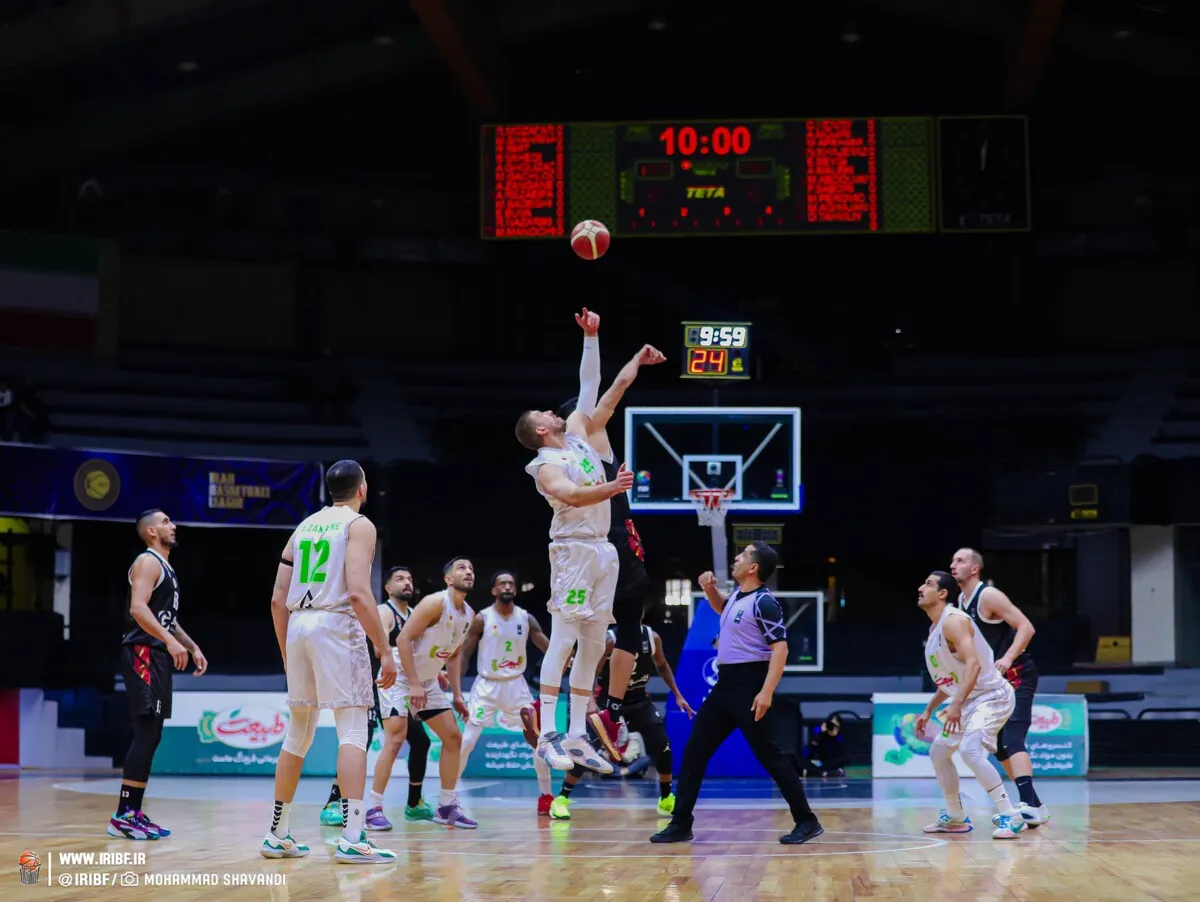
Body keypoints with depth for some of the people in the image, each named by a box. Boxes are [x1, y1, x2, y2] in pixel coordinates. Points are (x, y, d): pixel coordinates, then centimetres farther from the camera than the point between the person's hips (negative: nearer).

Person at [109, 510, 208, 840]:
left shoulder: (165, 567, 22)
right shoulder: (148, 562, -9)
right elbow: (138, 608, -23)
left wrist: (193, 646, 22)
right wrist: (170, 641, -32)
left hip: (158, 656, 10)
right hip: (143, 654, -10)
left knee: (152, 736, 10)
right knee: (146, 733, -15)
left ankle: (134, 813, 13)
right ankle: (123, 816, -16)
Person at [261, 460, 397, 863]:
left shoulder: (304, 527, 19)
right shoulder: (359, 525, -1)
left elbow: (278, 600, 15)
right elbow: (358, 593, -15)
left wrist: (287, 653, 24)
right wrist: (384, 649, -13)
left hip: (298, 627, 7)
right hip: (338, 626, -7)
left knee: (298, 733, 16)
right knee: (352, 730, -7)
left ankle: (278, 835, 20)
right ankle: (352, 838, -16)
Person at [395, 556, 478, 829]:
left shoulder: (469, 614, 5)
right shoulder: (435, 603, -20)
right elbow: (403, 639, -24)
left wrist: (457, 695, 11)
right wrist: (414, 684, -27)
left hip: (428, 683, 9)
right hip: (402, 678, -9)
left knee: (453, 737, 7)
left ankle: (447, 807, 14)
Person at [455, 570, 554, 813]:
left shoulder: (526, 618, -1)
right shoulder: (482, 618, -9)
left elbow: (550, 649, 1)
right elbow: (463, 655, -7)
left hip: (516, 684, 3)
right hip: (487, 685, -2)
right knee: (467, 741, -7)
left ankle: (546, 796, 8)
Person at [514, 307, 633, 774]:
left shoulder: (577, 433, 15)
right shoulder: (545, 465, -8)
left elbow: (589, 386, 20)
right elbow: (570, 495, -26)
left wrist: (591, 337, 14)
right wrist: (610, 488, -40)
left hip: (603, 549, 8)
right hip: (574, 549, -8)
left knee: (593, 644, 7)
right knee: (562, 640, -12)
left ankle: (576, 736, 9)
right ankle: (547, 735, -15)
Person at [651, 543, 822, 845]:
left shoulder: (763, 602, -15)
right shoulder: (738, 593, 11)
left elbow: (780, 648, -20)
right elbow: (724, 609, 35)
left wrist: (767, 692, -28)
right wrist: (710, 590, 14)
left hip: (749, 685, -9)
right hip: (725, 684, 9)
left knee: (769, 755, -6)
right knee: (695, 751, 7)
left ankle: (807, 822, 3)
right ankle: (681, 824, 11)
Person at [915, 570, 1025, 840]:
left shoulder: (953, 621, -19)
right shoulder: (936, 628, 13)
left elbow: (973, 664, -31)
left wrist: (956, 704, -37)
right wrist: (928, 711, 21)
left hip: (992, 696, -11)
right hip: (970, 700, 11)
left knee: (970, 751, -28)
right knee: (938, 752, 15)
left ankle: (1011, 816, -23)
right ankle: (955, 818, 27)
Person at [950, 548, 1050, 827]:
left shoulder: (989, 596, -16)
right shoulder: (960, 601, 11)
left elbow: (1026, 627, -22)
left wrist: (1007, 659, -33)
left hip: (1018, 675, -10)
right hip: (998, 679, 10)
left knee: (1012, 739, -23)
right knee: (999, 744, 12)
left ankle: (1029, 805, -32)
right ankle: (1034, 806, 20)